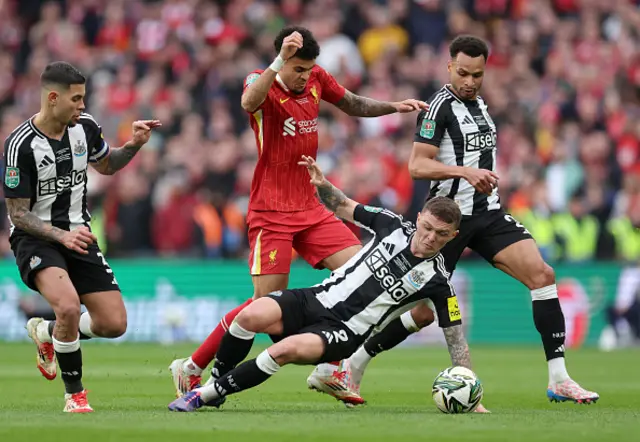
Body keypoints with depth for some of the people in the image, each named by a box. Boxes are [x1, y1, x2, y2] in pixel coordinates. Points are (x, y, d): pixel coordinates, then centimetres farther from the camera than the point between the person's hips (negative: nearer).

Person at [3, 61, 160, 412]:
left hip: (78, 233, 6)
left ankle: (46, 332, 27)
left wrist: (134, 145, 0)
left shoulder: (84, 126, -2)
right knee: (68, 304, -32)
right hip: (34, 237, -6)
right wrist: (61, 235, -29)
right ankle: (74, 394, -12)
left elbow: (106, 165, 19)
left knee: (114, 324, -3)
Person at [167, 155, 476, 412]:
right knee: (251, 316, -25)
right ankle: (213, 382, -1)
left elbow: (456, 338, -3)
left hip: (344, 332, -4)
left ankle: (208, 394, -19)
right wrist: (322, 185, -8)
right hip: (317, 299, 4)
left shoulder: (437, 282, -8)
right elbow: (344, 208, 14)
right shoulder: (393, 226, 1)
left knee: (286, 350, -33)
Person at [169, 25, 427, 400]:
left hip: (310, 208, 7)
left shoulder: (317, 79, 5)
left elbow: (354, 105, 23)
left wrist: (394, 107, 9)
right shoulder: (261, 82, -13)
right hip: (271, 211, -7)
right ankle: (191, 368, 5)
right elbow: (250, 103, -38)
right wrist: (279, 62, -49)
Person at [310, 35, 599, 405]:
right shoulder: (440, 106, -11)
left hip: (487, 212, 7)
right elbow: (418, 166, -19)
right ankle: (351, 367, 14)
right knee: (424, 311, -5)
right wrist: (466, 172, -29)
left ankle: (559, 380, -11)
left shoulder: (479, 104, 14)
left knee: (542, 274, -12)